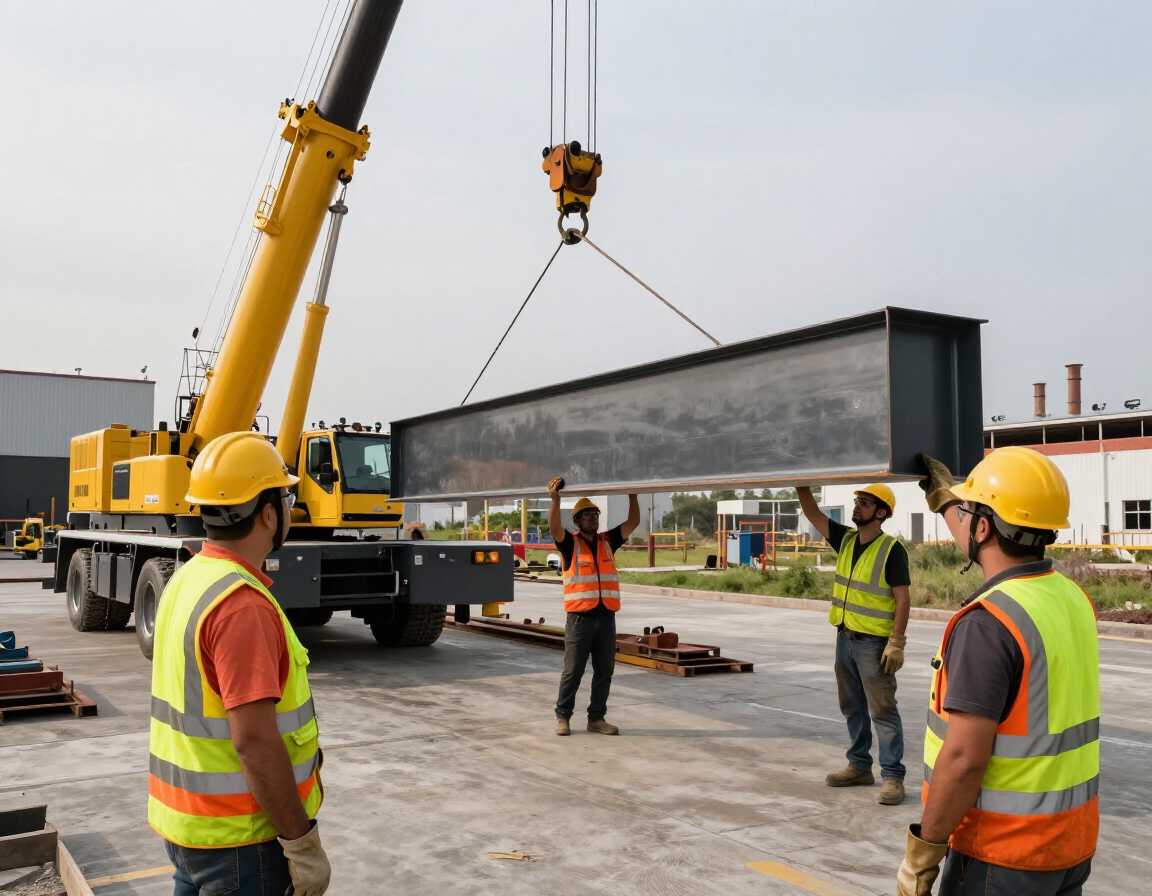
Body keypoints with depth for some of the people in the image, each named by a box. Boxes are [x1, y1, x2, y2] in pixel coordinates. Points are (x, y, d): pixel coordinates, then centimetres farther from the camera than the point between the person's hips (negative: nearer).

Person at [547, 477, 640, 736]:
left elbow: (633, 522, 9)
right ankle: (563, 716, 14)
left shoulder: (608, 541, 12)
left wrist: (633, 496, -1)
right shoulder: (570, 543, 1)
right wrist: (555, 499, -29)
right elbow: (554, 527, -18)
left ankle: (596, 718, 18)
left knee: (604, 671, 8)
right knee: (573, 671, 1)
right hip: (579, 617, -4)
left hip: (606, 617, 4)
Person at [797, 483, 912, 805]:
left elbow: (902, 599, -14)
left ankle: (892, 775, 1)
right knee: (852, 707, 15)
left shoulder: (892, 549, -13)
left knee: (882, 710, -4)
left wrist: (896, 642, -19)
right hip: (845, 637, 8)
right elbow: (813, 514, 8)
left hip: (874, 643, -8)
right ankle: (859, 766, 26)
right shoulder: (845, 540, 7)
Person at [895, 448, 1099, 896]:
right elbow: (995, 546, 22)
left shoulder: (987, 624, -24)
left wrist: (922, 852, -14)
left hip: (1004, 854, -8)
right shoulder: (1073, 598, 1)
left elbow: (964, 759, -25)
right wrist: (941, 491, 33)